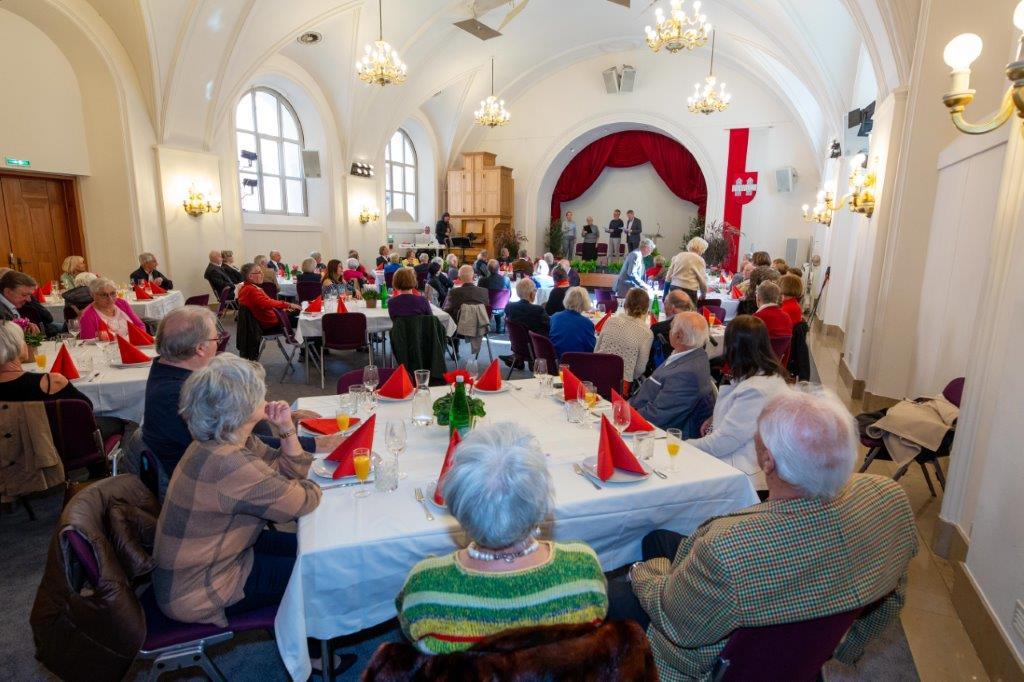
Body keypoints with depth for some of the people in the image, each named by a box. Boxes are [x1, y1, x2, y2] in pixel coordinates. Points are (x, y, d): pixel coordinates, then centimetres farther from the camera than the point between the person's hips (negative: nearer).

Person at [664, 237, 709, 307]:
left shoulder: (678, 255, 12)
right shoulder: (699, 259, -4)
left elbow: (668, 277, 12)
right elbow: (703, 280, -3)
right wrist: (703, 295, 14)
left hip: (673, 288, 6)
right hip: (688, 291, -6)